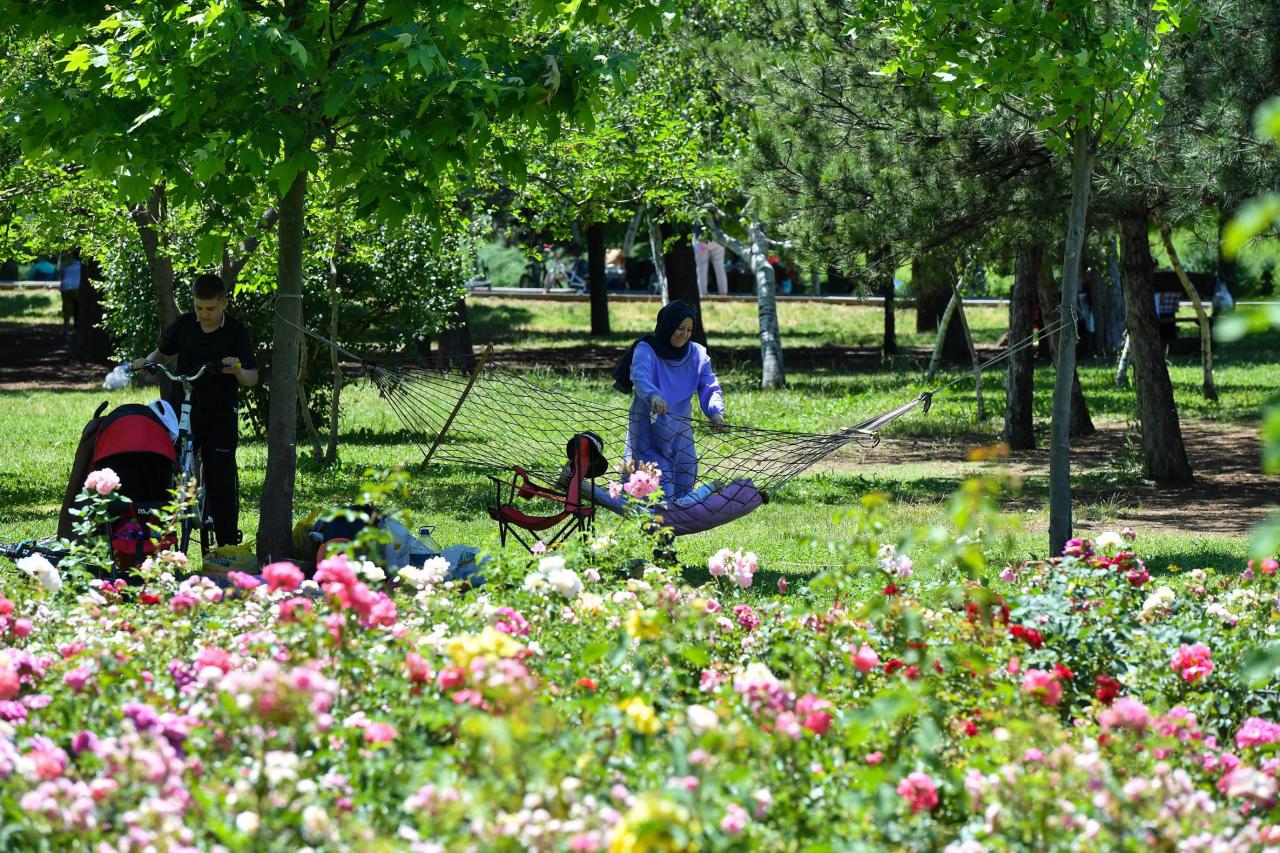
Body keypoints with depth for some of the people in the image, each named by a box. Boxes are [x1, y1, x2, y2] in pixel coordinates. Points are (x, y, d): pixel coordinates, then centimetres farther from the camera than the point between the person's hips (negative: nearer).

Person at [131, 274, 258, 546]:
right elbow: (164, 353, 20)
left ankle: (229, 546, 4)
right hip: (184, 412, 3)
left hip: (221, 415, -3)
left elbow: (252, 378, -7)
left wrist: (237, 370, -29)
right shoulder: (183, 325, 3)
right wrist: (147, 362, -1)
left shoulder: (235, 331, -5)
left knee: (222, 483, -4)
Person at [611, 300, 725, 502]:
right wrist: (653, 396, -52)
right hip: (648, 430, -5)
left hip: (681, 432, 5)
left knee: (685, 487, 10)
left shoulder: (697, 354, 4)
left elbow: (710, 388, -2)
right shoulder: (645, 350, -10)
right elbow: (640, 377, -30)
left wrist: (716, 412, -25)